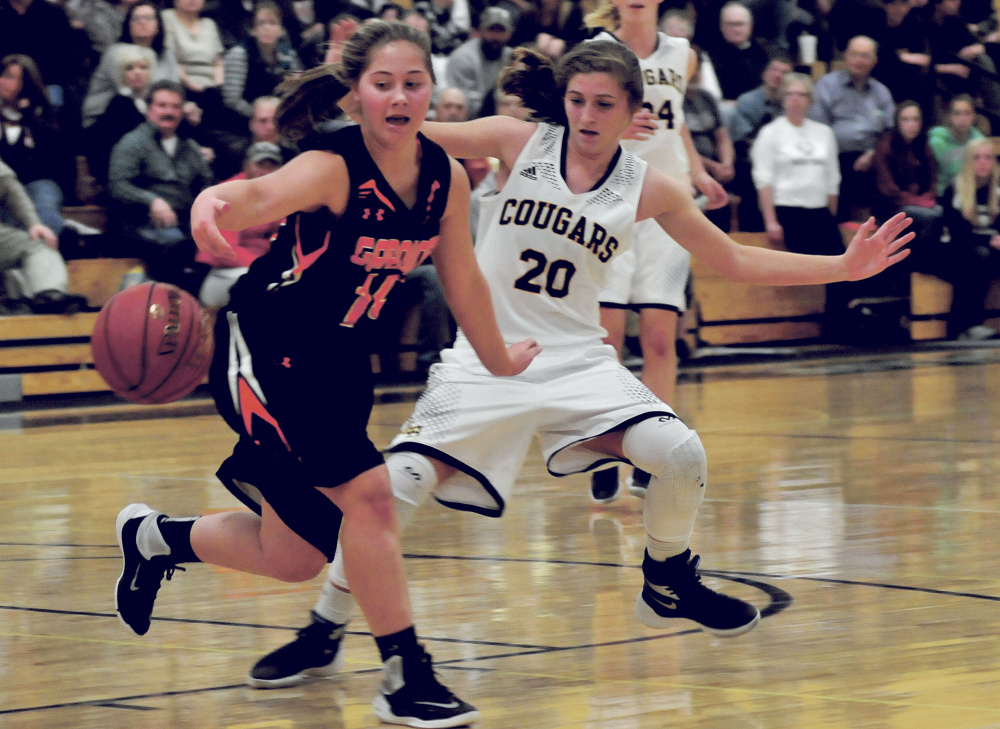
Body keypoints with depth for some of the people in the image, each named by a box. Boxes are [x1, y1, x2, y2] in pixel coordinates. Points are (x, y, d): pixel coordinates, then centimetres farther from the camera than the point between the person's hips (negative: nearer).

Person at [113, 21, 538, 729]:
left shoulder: (445, 177, -6)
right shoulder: (333, 167, -25)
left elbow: (464, 281, 11)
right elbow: (259, 197, -47)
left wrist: (500, 361, 23)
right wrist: (214, 204, -70)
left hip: (337, 359, 7)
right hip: (263, 348, -7)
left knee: (294, 558, 10)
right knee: (367, 491, -21)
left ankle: (157, 537, 36)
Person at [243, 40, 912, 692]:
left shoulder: (648, 188, 2)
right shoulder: (521, 142, -4)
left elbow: (735, 261, 11)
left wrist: (844, 267, 4)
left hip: (578, 360, 2)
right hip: (486, 359, -2)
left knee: (682, 456, -19)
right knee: (399, 483, -18)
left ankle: (669, 585, 12)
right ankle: (324, 633, 2)